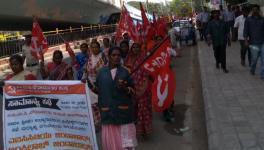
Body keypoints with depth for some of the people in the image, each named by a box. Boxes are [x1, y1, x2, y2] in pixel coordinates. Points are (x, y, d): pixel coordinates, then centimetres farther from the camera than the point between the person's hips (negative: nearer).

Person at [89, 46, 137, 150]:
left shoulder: (125, 71, 2)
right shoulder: (102, 72, 5)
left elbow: (133, 90, 3)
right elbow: (98, 89, 8)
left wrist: (124, 88, -16)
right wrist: (89, 84, -7)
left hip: (124, 111, -1)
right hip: (108, 111, 1)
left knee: (125, 140, 2)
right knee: (110, 139, 8)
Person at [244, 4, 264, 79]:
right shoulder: (248, 20, 4)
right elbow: (245, 30, 0)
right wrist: (246, 40, -11)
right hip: (254, 43, -1)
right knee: (254, 59, 7)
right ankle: (252, 70, 36)